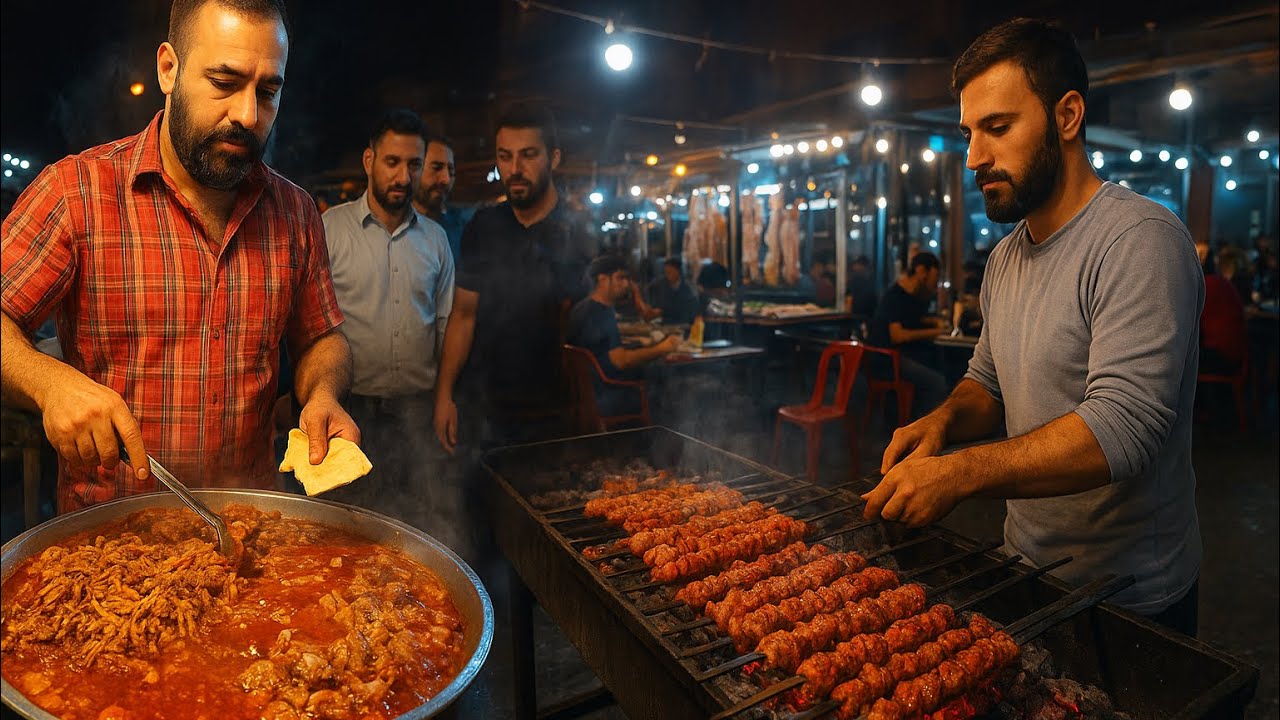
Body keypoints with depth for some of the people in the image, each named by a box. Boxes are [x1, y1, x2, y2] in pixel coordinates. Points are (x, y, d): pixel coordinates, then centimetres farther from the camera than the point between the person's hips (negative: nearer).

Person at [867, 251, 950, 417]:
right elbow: (897, 335, -22)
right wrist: (933, 332, -15)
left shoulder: (911, 294, 12)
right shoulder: (895, 296, -14)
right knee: (937, 381, -21)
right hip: (885, 359, -9)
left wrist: (935, 322, 13)